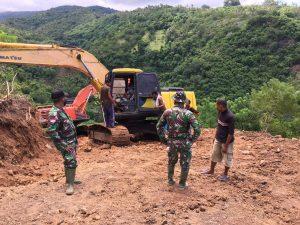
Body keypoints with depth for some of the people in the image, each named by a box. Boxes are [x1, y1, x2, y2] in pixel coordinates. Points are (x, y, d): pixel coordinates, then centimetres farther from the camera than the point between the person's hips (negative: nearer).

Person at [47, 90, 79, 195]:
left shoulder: (61, 110, 7)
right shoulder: (54, 114, -25)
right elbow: (51, 131, -30)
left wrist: (74, 140, 19)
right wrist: (63, 145, -27)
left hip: (71, 140, 10)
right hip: (65, 143, -10)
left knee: (70, 160, 20)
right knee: (71, 161, -14)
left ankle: (69, 179, 35)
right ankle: (70, 184, -6)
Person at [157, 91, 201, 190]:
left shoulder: (168, 112, -4)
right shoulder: (188, 113, -13)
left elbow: (159, 126, 2)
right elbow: (197, 129, -18)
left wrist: (164, 139, 8)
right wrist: (192, 140, -5)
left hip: (171, 142, 3)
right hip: (184, 143, -3)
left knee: (171, 162, 25)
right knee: (185, 164, 14)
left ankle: (170, 180, 37)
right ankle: (182, 184, 24)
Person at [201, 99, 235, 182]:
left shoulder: (230, 116, -27)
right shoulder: (220, 113, -2)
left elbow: (231, 133, -23)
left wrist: (225, 145, -21)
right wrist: (215, 136, 17)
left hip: (226, 141, -8)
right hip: (218, 140, 8)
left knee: (227, 158, 10)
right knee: (214, 155, 20)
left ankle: (225, 174, 27)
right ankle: (211, 170, 37)